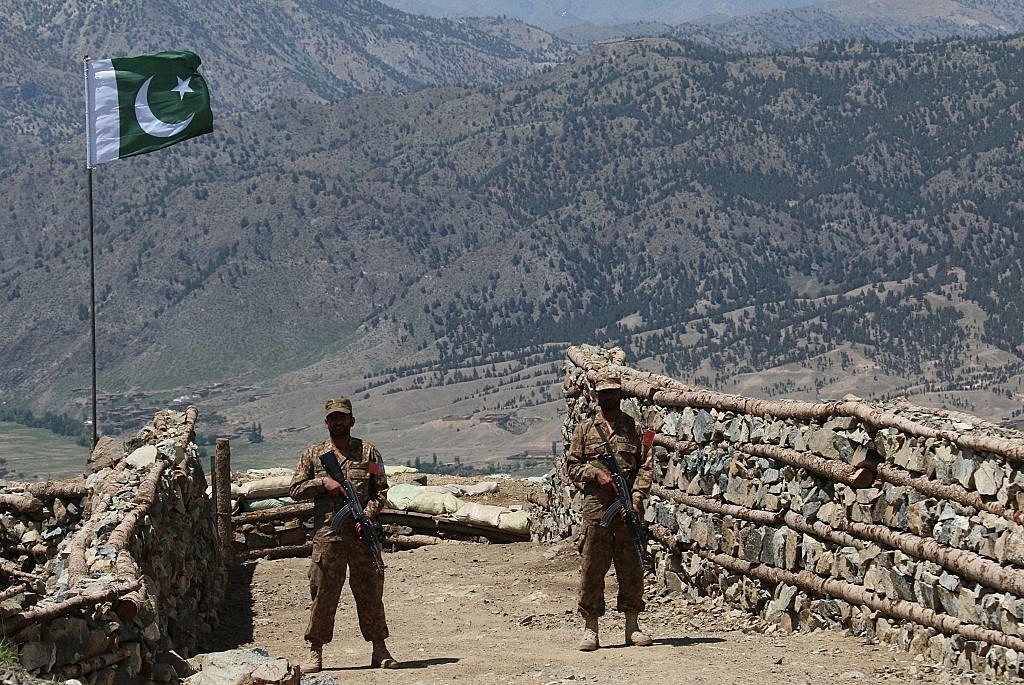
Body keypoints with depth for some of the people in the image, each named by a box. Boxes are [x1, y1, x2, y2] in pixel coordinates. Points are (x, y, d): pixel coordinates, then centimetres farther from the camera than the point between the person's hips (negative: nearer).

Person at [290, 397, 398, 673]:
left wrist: (366, 516, -11)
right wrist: (322, 482, -6)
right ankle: (315, 652, 6)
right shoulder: (313, 454, 11)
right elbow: (296, 490, 10)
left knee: (370, 591, 3)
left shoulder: (368, 452, 8)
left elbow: (381, 491, 5)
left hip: (361, 533, 0)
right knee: (322, 593, 0)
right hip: (327, 534, 0)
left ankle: (379, 649, 11)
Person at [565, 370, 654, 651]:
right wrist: (596, 473, -9)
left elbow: (646, 466, 4)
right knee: (591, 568, -2)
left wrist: (636, 497, -9)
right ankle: (590, 629, 2)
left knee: (631, 567, 4)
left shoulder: (634, 427, 9)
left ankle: (632, 626, 12)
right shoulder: (585, 429, 9)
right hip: (596, 506, -1)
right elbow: (572, 466, 9)